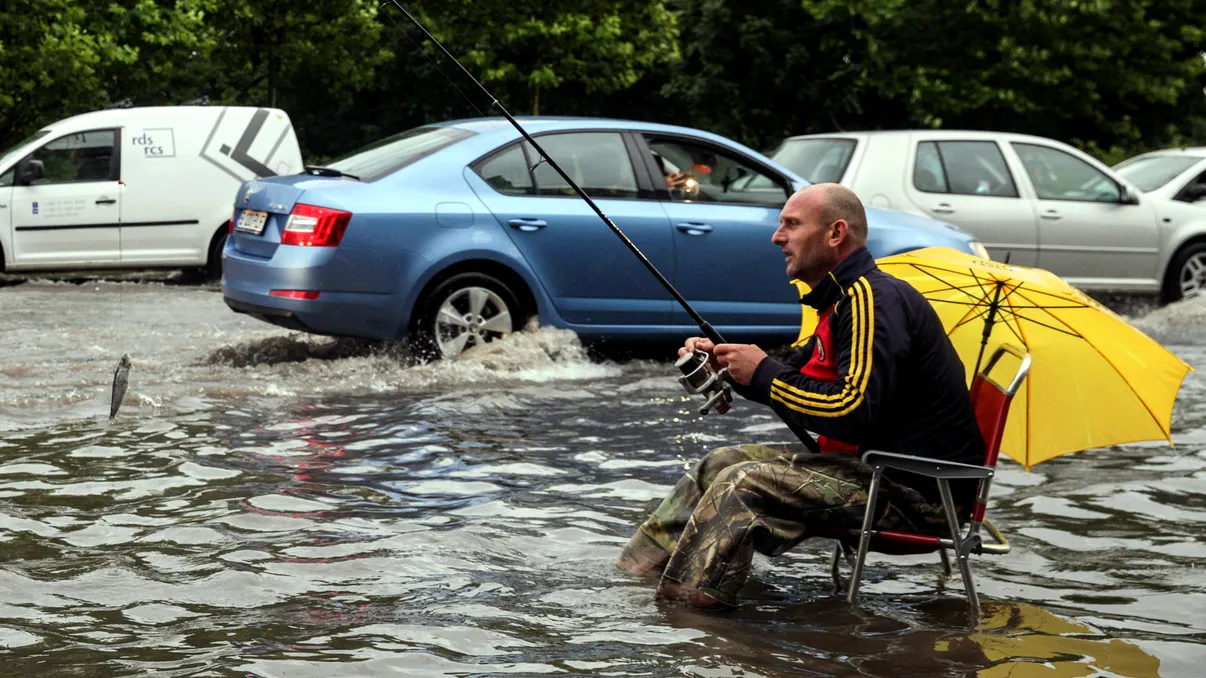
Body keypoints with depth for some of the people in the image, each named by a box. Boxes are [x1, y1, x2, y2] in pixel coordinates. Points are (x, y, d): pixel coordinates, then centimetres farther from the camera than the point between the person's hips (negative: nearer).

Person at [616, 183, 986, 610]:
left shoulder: (874, 299, -18)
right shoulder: (847, 296, 15)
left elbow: (854, 411, -28)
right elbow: (798, 380, 24)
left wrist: (765, 374, -16)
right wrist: (727, 365, 7)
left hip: (919, 490, -11)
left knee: (744, 484, -22)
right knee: (724, 464, 10)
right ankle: (638, 575, 12)